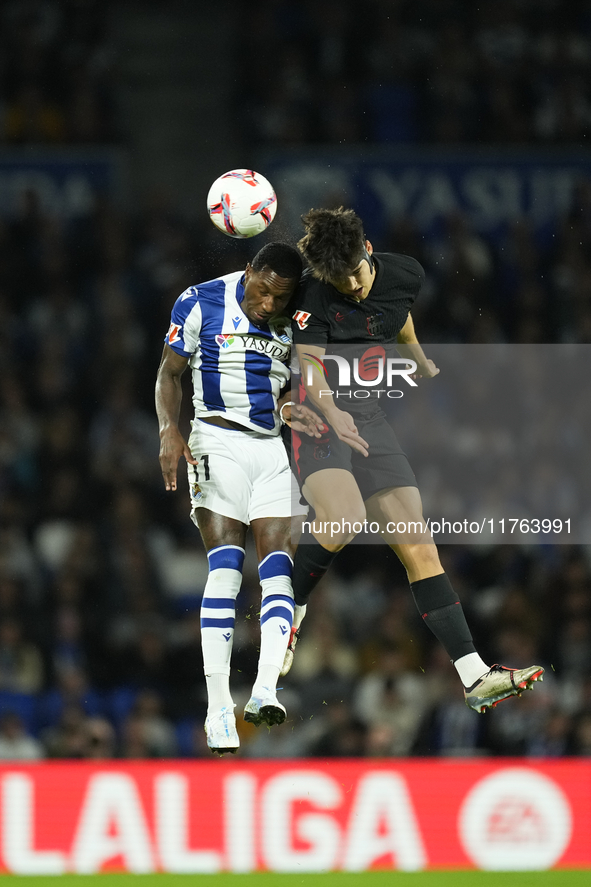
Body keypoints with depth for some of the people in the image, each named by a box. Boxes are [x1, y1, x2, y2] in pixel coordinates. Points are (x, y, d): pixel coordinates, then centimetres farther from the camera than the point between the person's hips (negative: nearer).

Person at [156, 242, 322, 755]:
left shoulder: (295, 321, 6)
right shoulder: (200, 304, -6)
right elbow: (170, 372, 1)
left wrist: (289, 409, -4)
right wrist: (170, 431, -13)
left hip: (274, 448, 5)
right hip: (218, 443, -4)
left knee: (279, 564, -10)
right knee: (226, 566, -15)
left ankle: (265, 690, -18)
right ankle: (218, 708, -17)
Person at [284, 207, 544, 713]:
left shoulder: (405, 275, 0)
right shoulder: (313, 296, -16)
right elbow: (310, 367, -26)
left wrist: (424, 367, 39)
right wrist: (332, 412, -44)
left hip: (369, 416, 5)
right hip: (319, 417, -5)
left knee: (417, 543, -1)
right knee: (344, 519, -33)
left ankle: (474, 677, -6)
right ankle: (288, 614, -7)